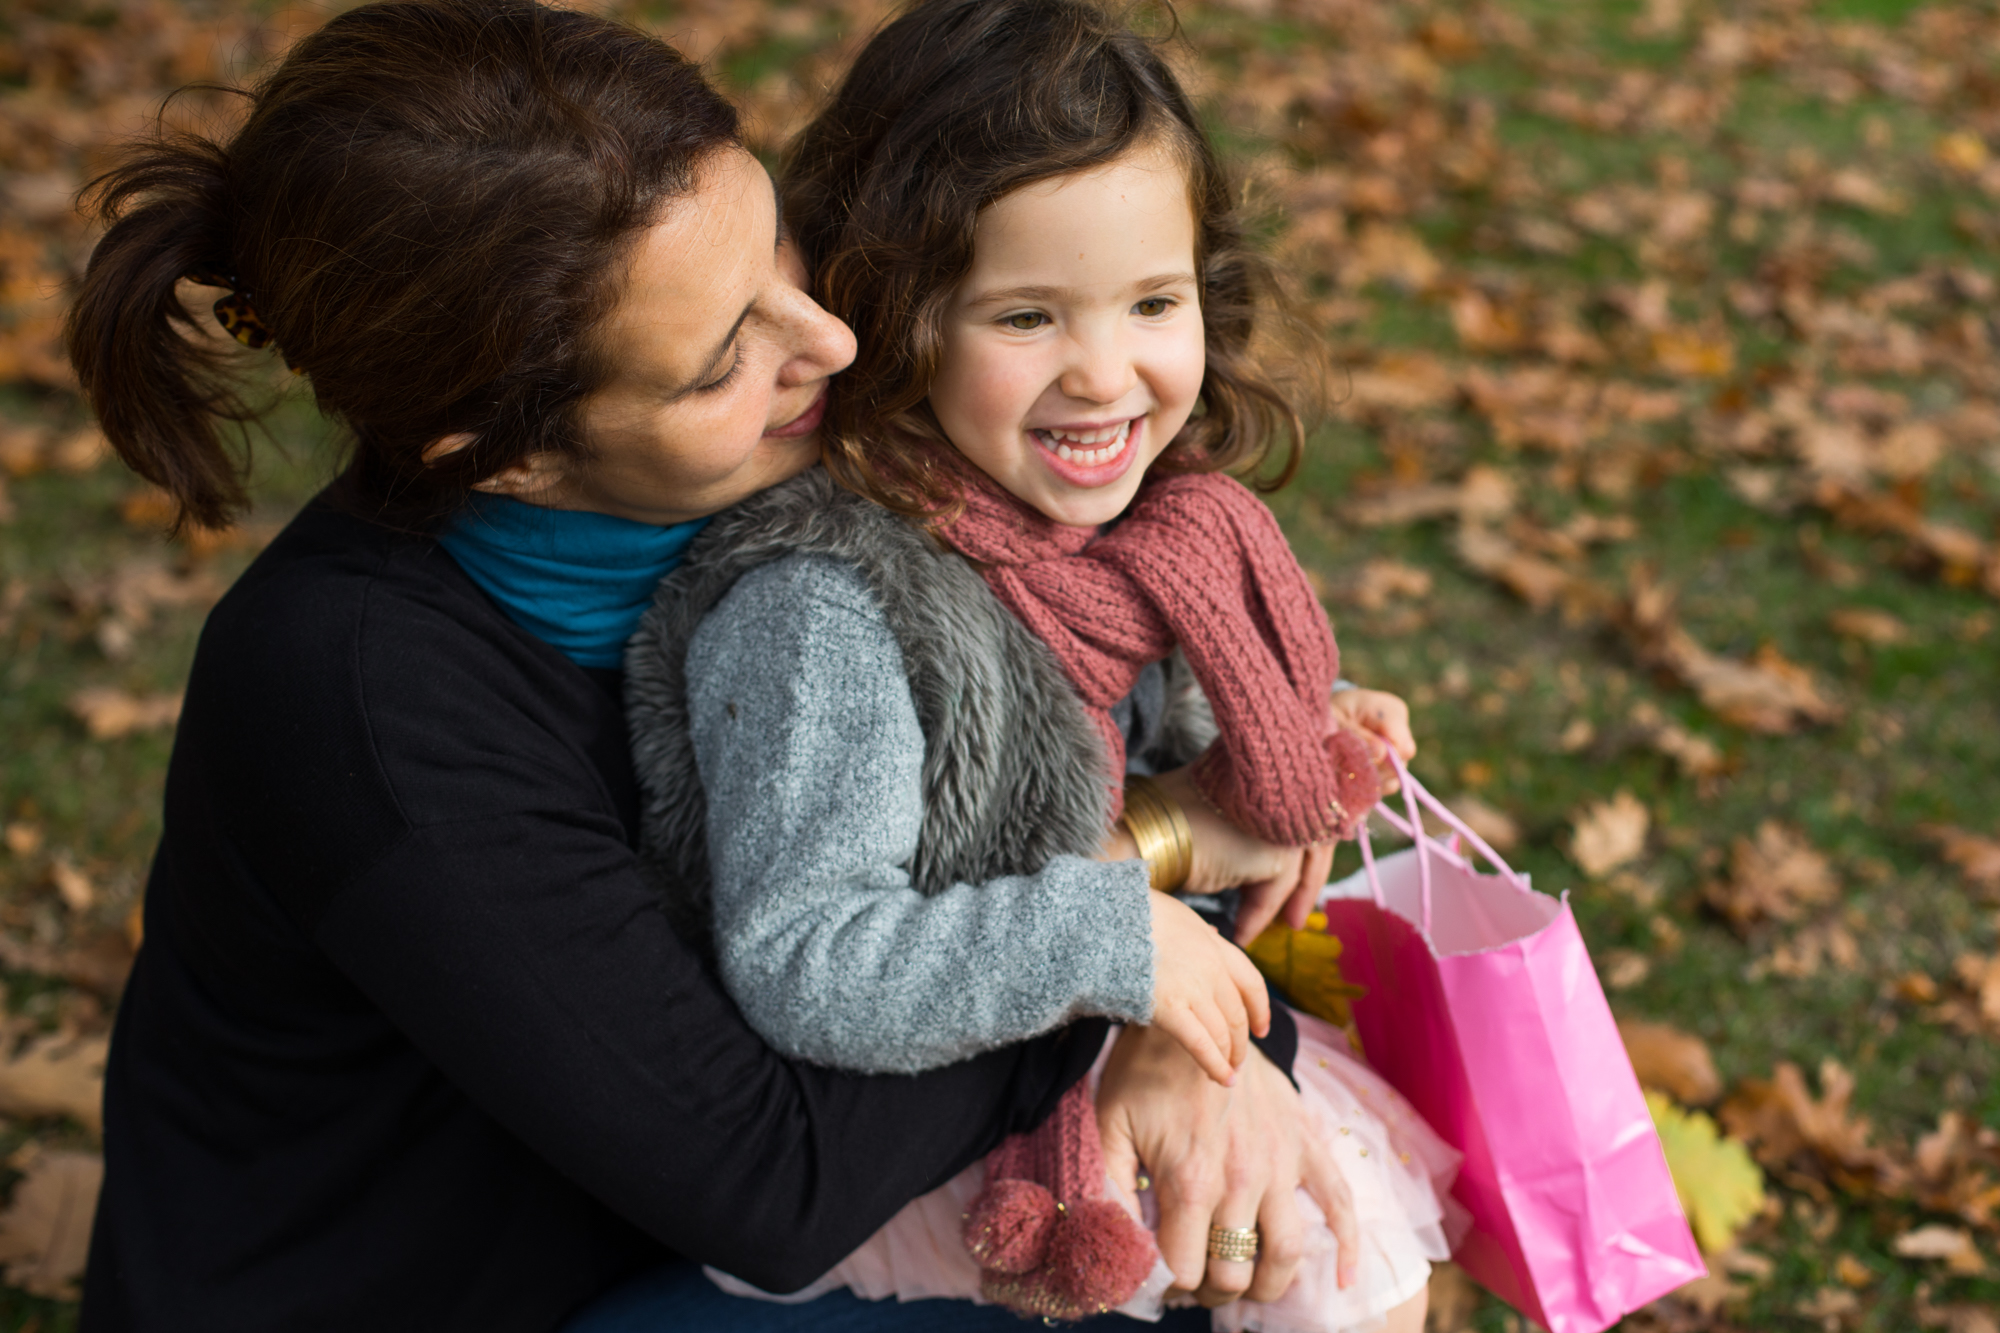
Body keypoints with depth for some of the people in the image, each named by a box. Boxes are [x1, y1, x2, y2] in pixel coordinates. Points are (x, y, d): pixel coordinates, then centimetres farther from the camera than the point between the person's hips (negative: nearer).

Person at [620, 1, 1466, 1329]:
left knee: (1377, 1113, 13)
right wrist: (1119, 934, -31)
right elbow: (800, 972, -33)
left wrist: (1289, 755, -5)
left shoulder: (1107, 521, -5)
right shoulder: (822, 613, -31)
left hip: (1075, 1035, 8)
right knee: (1333, 1209, -10)